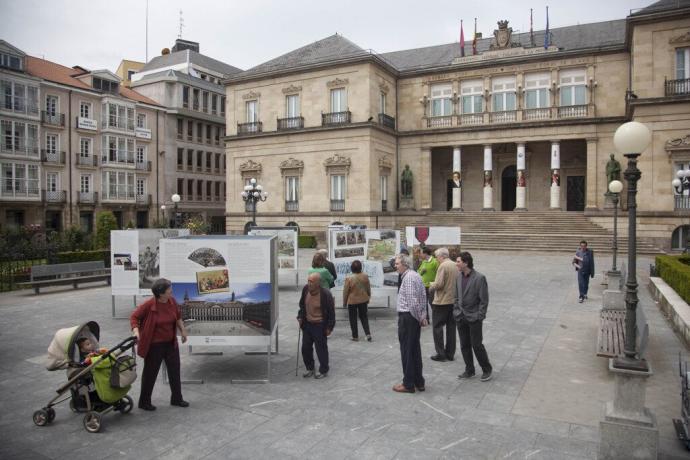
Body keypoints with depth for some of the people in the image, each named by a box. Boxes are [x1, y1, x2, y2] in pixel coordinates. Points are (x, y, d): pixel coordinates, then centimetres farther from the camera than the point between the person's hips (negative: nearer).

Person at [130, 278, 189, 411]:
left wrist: (183, 330, 12)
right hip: (154, 345, -6)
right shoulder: (148, 305, -21)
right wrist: (136, 331, -27)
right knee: (150, 373, 8)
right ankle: (144, 402, 27)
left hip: (171, 343, 6)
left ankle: (176, 398, 30)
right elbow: (134, 317, -12)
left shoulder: (172, 301, -5)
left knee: (175, 370, 14)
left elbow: (178, 317, 11)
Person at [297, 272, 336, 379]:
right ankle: (310, 368, 31)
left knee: (321, 348, 6)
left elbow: (331, 311, -12)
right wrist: (300, 317, 7)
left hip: (320, 325, -6)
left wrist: (329, 327, -10)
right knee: (305, 347, 12)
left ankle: (323, 370, 24)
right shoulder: (305, 289, -6)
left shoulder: (326, 294, -22)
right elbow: (302, 305, 13)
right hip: (307, 324, 6)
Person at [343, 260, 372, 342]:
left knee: (353, 319, 10)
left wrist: (344, 302, 3)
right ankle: (368, 334, 9)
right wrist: (368, 298, 20)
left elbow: (345, 292, -10)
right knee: (364, 317, 18)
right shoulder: (365, 276, -7)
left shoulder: (349, 278, -18)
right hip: (363, 300, 3)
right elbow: (368, 289, 5)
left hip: (352, 301, -3)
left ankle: (355, 336, 15)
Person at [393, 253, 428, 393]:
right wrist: (423, 316, 12)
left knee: (407, 351, 0)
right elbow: (423, 297, 14)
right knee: (415, 350, 15)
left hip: (407, 317, -10)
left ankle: (408, 384, 8)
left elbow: (412, 301, -22)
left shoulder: (408, 278, -18)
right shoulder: (416, 275, 12)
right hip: (416, 318, 10)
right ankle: (419, 382, 23)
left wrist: (419, 317, -11)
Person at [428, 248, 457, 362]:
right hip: (453, 300, 8)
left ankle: (441, 354, 4)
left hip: (442, 301, -8)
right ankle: (450, 354, 19)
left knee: (437, 327, 3)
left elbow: (439, 284, -20)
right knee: (451, 327, 13)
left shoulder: (443, 266, -16)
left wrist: (431, 285, -2)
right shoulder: (455, 266, 8)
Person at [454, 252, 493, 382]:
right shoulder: (459, 276, 5)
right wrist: (456, 311, 6)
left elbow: (484, 300, -11)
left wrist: (479, 316, -13)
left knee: (476, 345, 0)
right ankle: (469, 371, 24)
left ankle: (486, 370, 19)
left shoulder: (479, 278, -13)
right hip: (461, 317, 6)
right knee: (464, 345, 11)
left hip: (473, 317, -6)